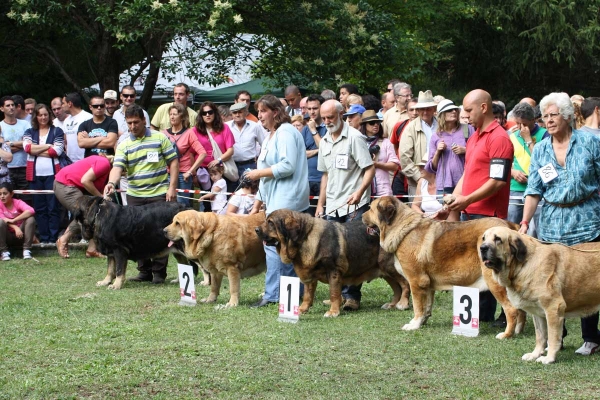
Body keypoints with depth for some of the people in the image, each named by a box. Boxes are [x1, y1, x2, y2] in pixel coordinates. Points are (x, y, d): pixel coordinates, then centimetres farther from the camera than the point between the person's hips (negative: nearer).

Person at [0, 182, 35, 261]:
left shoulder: (18, 203, -9)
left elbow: (31, 211, -28)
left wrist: (13, 220, -32)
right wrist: (15, 228, -35)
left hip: (20, 235, 1)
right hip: (7, 237, -1)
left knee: (31, 219, -23)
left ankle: (26, 250, -18)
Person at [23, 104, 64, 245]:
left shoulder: (57, 132, 7)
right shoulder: (29, 132, 14)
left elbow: (57, 151, -7)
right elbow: (27, 147, -5)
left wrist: (36, 150, -4)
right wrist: (48, 146, -6)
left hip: (52, 173, -2)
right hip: (35, 174, 3)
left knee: (53, 207, -3)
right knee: (39, 208, 3)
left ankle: (53, 238, -1)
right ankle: (43, 238, 7)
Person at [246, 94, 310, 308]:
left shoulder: (286, 132, -9)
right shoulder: (269, 137, 22)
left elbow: (287, 166, -21)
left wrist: (259, 172, -11)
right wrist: (257, 205, 23)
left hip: (287, 200, -10)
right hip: (275, 200, 10)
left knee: (274, 244, -13)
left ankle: (272, 294, -14)